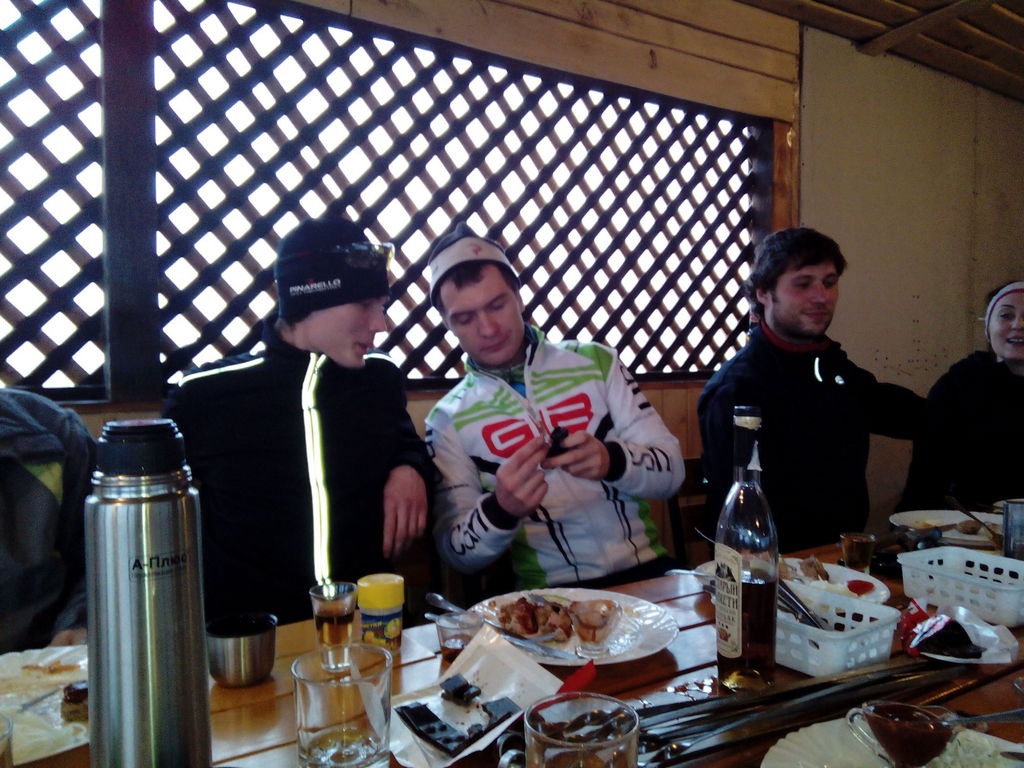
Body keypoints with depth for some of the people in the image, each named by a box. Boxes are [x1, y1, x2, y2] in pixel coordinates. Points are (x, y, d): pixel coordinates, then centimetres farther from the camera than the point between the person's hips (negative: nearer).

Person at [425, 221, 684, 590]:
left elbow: (670, 469, 4)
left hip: (647, 571, 1)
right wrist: (501, 509, -21)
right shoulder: (448, 419, 2)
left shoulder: (595, 361, 5)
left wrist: (612, 461, -18)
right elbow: (457, 553, 0)